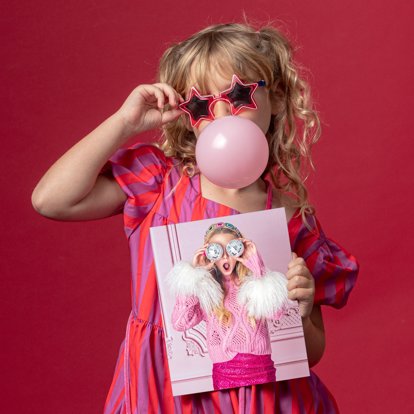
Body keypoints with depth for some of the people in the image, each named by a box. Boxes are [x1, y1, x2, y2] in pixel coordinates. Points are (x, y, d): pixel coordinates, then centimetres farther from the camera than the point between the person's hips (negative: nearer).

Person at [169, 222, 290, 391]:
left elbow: (276, 312, -17)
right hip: (224, 372, 0)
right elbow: (179, 323, -12)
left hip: (262, 369, 0)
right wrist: (193, 273, -11)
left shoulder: (254, 281, -1)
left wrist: (255, 265, -14)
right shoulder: (204, 288, -1)